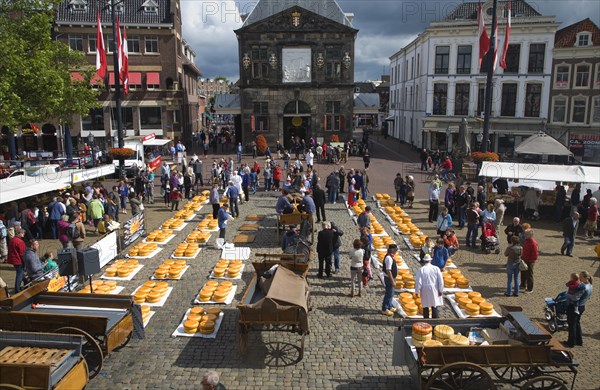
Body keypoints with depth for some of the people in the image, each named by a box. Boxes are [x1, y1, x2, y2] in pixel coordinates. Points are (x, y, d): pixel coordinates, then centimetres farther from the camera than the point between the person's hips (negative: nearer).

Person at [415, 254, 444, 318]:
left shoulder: (421, 270, -7)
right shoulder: (436, 268, -3)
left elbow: (418, 281, -8)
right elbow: (440, 280, -2)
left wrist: (417, 291, 0)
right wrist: (441, 290, 5)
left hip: (425, 291, -1)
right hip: (434, 290, 1)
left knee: (425, 307, 10)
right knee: (434, 307, 6)